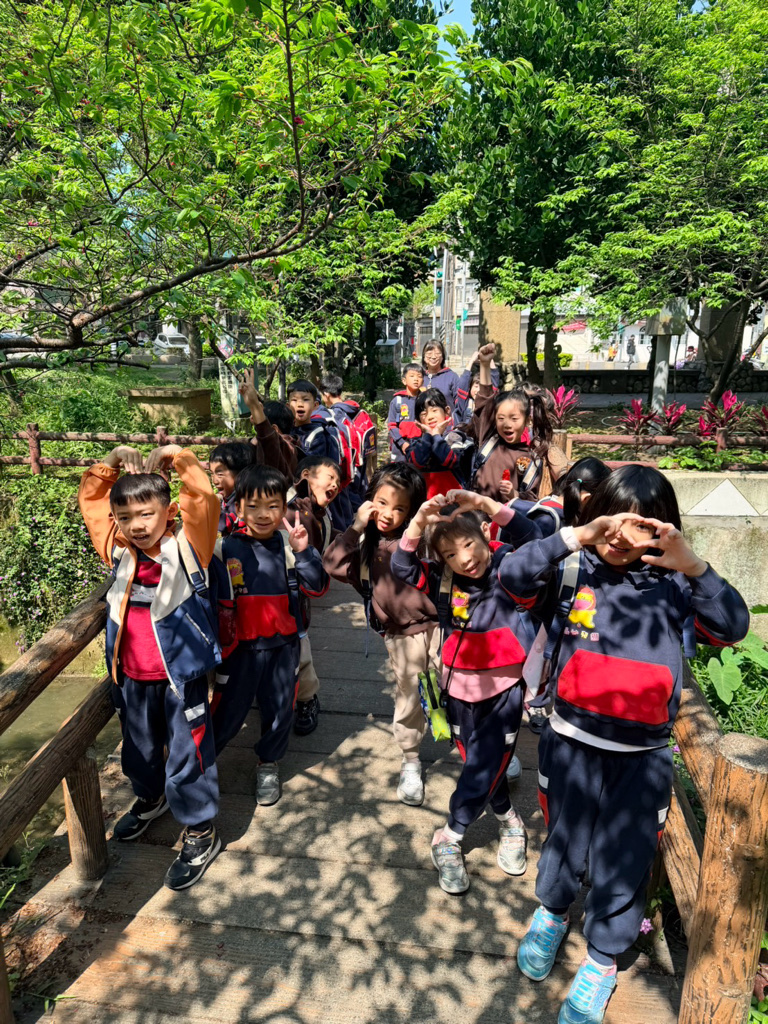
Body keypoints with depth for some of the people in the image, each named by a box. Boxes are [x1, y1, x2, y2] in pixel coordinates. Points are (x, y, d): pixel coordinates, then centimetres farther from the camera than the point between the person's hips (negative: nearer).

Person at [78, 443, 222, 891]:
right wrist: (111, 463, -1)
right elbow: (90, 500, 10)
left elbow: (204, 501, -29)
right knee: (139, 750, 27)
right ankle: (151, 799, 56)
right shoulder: (118, 550, -2)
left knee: (187, 756, 7)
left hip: (181, 672, -5)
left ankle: (201, 832, 29)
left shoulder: (186, 545, -14)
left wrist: (180, 459, -25)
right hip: (132, 676, 6)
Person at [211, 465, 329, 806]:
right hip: (241, 646, -1)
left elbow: (317, 587, -12)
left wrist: (302, 552, -25)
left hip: (283, 645, 2)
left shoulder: (290, 544, -7)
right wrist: (221, 643, -6)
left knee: (279, 708, 16)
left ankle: (268, 763, 41)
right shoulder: (227, 549, -10)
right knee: (229, 710, 10)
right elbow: (216, 600, -4)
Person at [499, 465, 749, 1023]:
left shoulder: (673, 586, 0)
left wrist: (695, 567, -26)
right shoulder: (573, 571, -6)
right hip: (573, 743, 0)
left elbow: (733, 627, -10)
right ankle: (552, 912, 50)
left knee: (624, 859, 11)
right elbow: (515, 576, -20)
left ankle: (602, 960, 39)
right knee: (565, 840, 18)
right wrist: (574, 537, -30)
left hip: (644, 755, 1)